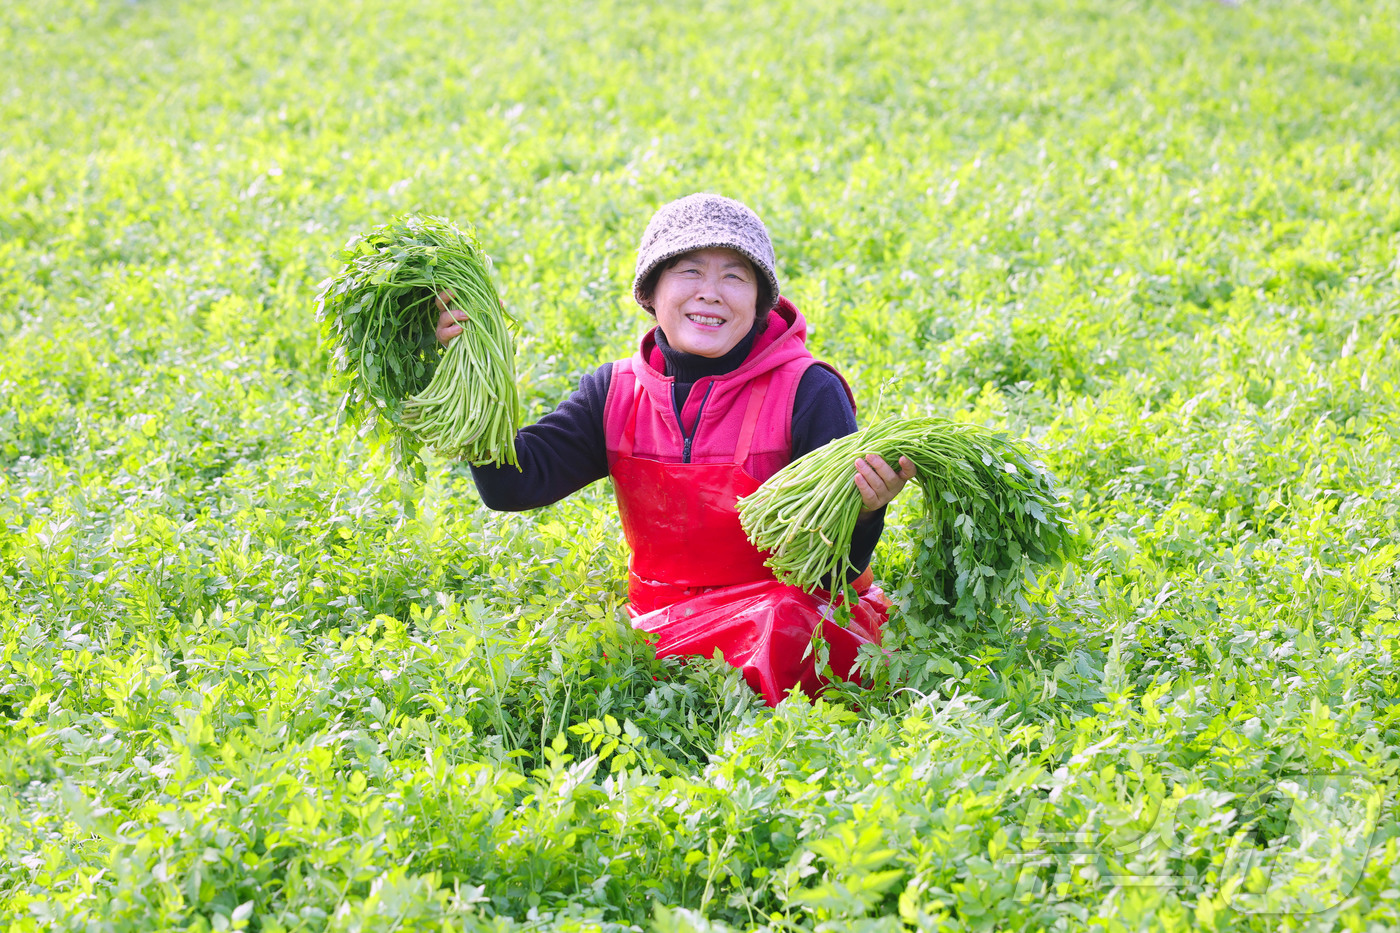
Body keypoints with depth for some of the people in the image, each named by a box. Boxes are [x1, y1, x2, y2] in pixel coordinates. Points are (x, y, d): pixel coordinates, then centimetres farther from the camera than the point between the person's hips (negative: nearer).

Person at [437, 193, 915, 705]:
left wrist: (863, 513, -32)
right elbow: (511, 485, -4)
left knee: (783, 620, -38)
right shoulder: (617, 393, 6)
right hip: (659, 622, 3)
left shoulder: (807, 392, -7)